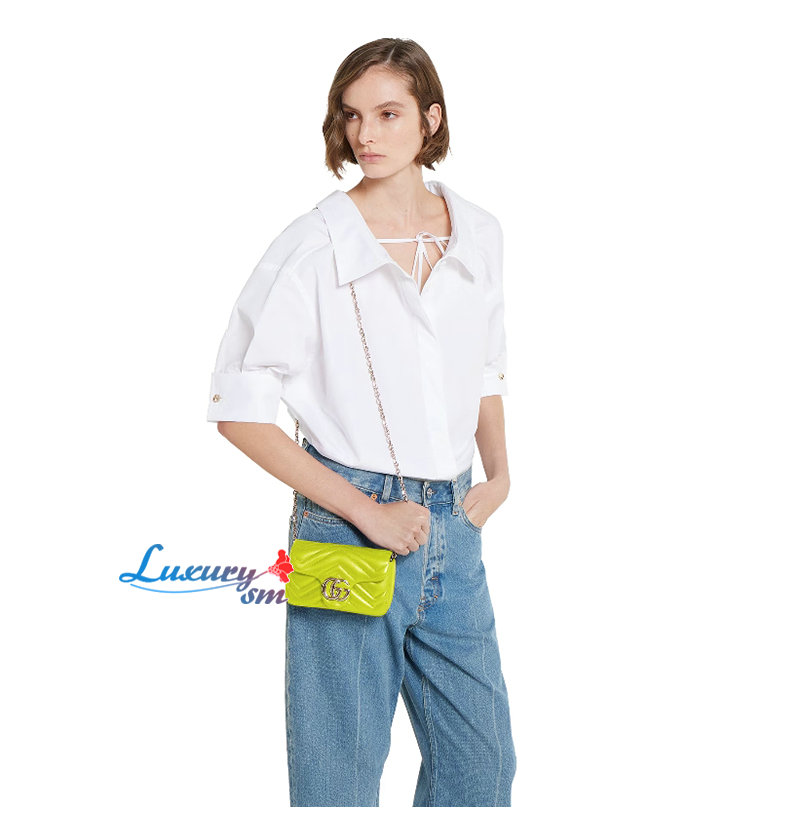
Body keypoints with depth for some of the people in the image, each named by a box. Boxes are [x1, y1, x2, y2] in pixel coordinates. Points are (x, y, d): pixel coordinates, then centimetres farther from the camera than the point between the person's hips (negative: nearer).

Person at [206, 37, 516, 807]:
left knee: (482, 762, 14)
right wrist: (366, 511, -14)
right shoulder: (314, 246, -10)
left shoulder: (478, 235, 5)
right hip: (349, 533, -5)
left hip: (452, 527, 5)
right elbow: (237, 408, -11)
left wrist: (498, 476, 7)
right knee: (341, 774, 6)